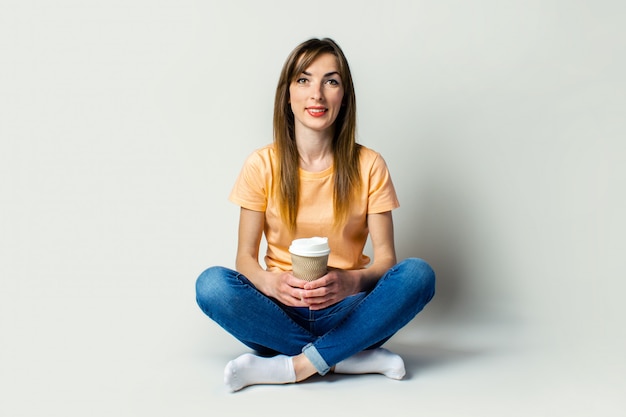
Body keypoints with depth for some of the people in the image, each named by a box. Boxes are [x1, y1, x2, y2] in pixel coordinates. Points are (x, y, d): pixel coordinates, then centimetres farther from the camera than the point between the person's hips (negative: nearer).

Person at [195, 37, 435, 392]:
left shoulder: (369, 166, -2)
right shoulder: (262, 165, -1)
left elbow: (385, 257, -5)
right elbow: (245, 257, -2)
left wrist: (353, 281, -28)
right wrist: (270, 282, -26)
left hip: (346, 310, 0)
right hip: (281, 309, 0)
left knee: (418, 274, -26)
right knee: (212, 284, -28)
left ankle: (289, 366, -25)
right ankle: (350, 358, -21)